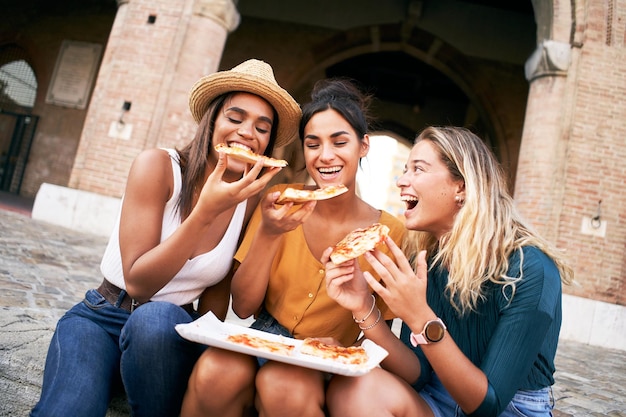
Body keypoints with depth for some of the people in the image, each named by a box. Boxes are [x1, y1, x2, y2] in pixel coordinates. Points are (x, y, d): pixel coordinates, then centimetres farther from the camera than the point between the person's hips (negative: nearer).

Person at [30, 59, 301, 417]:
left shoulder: (254, 200, -6)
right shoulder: (158, 166, -16)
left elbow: (218, 292, 2)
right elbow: (137, 282, -21)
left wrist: (205, 341, -15)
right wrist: (206, 212, -31)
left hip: (171, 331, 4)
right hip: (103, 317, -4)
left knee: (156, 319, -33)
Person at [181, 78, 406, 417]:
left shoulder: (389, 233, -10)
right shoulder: (279, 200, -4)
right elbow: (242, 307, -6)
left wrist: (343, 352, -21)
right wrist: (268, 234, -21)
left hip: (323, 371, -1)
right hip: (263, 348, 2)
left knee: (281, 384, -33)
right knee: (216, 370, -30)